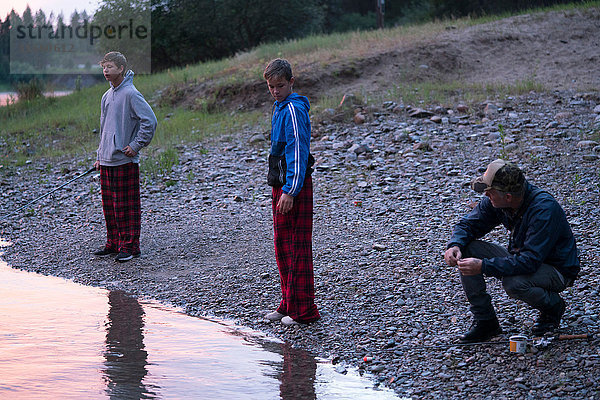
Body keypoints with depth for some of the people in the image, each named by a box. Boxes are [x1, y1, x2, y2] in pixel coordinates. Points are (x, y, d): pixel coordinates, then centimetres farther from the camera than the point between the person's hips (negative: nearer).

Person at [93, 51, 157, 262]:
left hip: (125, 161, -8)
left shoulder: (130, 94, -11)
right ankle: (114, 243, 22)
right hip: (107, 161, 8)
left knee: (127, 205, -4)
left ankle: (130, 245, 2)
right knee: (109, 204, 12)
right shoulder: (107, 96, 15)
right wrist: (100, 156, 20)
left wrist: (136, 145, -15)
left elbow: (150, 121, -18)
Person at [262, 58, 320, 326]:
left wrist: (290, 190, -22)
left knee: (298, 247, -6)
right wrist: (280, 189, 20)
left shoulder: (294, 110, -14)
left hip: (294, 185, -10)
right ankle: (289, 304, 23)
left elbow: (298, 153, -19)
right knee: (282, 246, 14)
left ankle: (303, 310, -2)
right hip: (281, 184, 10)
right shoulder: (280, 108, 16)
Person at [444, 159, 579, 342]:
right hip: (524, 259, 7)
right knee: (466, 250, -11)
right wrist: (455, 246, -21)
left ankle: (553, 305, -3)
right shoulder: (495, 201, -11)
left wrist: (483, 266, -39)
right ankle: (485, 321, -4)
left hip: (557, 270, -7)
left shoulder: (544, 209, -32)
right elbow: (469, 224, 2)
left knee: (513, 283, -37)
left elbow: (530, 261, -36)